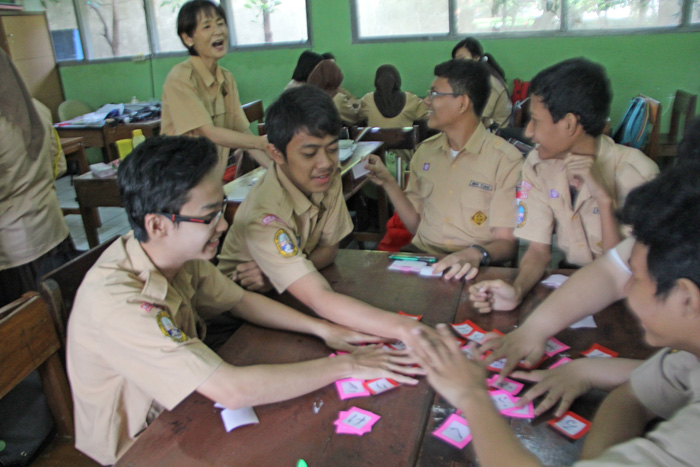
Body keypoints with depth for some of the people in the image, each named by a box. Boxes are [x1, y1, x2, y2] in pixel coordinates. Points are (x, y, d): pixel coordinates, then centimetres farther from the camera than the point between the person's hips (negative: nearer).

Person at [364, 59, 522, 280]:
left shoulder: (506, 160, -6)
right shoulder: (425, 151, 12)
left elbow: (506, 242, -9)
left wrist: (477, 253, -30)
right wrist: (388, 182, 3)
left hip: (474, 269, -3)